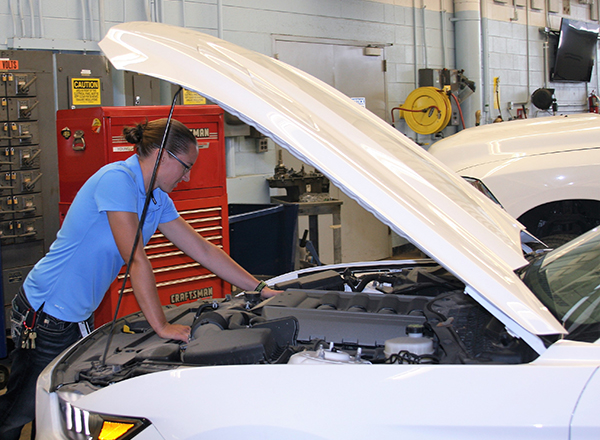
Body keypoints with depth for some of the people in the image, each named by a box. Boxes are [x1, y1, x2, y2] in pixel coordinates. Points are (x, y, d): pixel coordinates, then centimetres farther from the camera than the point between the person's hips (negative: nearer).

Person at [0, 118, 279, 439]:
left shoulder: (158, 201, 7)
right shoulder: (117, 178, -21)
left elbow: (204, 250, 11)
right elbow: (136, 260, -23)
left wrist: (262, 290, 11)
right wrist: (162, 326, -19)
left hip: (79, 317, 9)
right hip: (45, 315, -9)